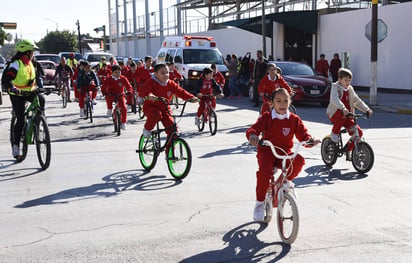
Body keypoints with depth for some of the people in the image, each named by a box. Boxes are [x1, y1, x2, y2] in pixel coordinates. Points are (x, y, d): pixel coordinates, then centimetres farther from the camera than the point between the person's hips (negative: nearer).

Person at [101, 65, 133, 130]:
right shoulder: (108, 79, -9)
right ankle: (109, 109, -6)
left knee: (124, 108, -15)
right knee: (108, 98, -36)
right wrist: (105, 93, -29)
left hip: (120, 95, 0)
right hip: (111, 95, 0)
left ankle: (123, 123, 0)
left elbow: (129, 86, -10)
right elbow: (103, 87, -10)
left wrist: (129, 92, -30)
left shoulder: (123, 79, -8)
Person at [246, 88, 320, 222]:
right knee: (265, 170, -32)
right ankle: (259, 203, -13)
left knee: (299, 161, -29)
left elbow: (303, 135, 1)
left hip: (285, 152, 2)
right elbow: (254, 128, -15)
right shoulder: (266, 117, -3)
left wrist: (310, 140, -24)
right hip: (267, 151, -2)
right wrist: (252, 135, -40)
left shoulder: (294, 119, 4)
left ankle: (287, 179, 5)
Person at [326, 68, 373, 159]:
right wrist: (343, 109, -46)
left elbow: (357, 101, 10)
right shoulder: (335, 87, -9)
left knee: (358, 132, -8)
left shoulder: (350, 89, 11)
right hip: (335, 114, -6)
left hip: (347, 115, 6)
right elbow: (335, 99, -28)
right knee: (341, 116, -41)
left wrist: (367, 110, -8)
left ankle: (349, 151, 12)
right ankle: (334, 133, -15)